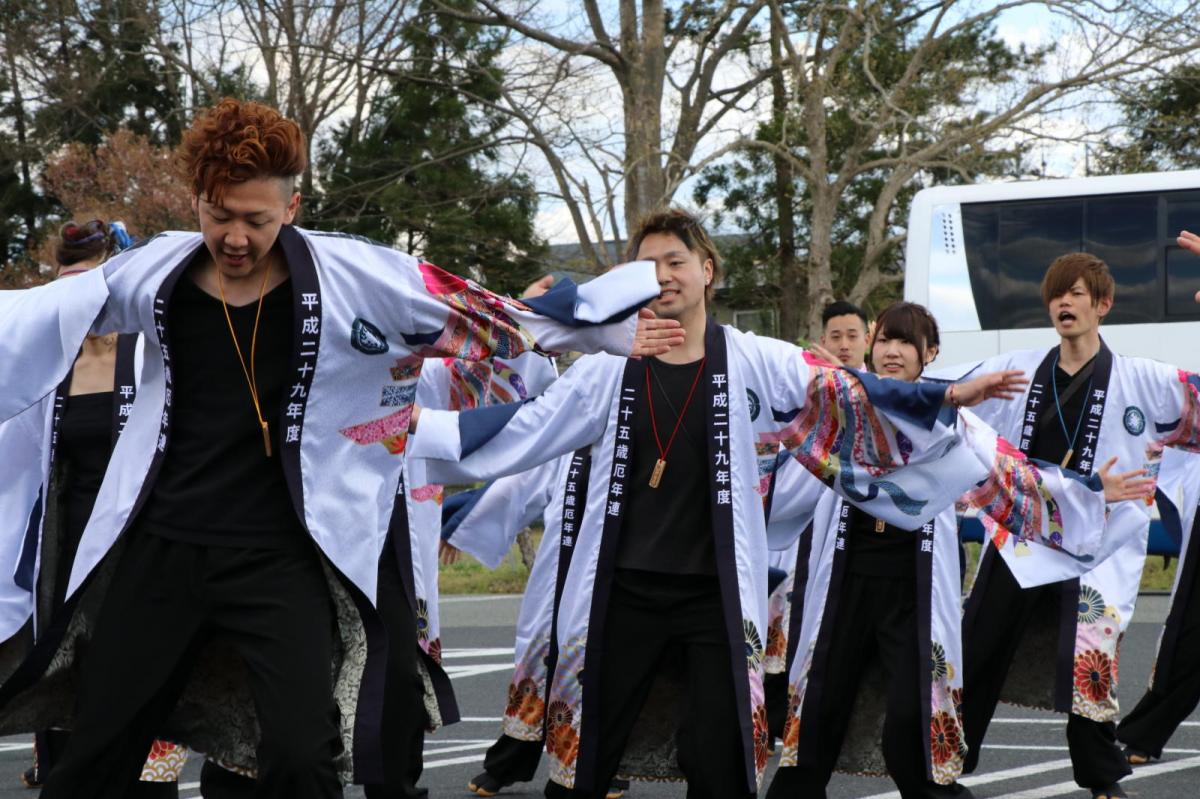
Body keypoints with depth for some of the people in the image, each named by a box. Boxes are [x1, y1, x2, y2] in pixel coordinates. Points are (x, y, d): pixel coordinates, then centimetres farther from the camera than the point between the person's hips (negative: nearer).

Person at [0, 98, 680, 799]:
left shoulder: (351, 278, -9)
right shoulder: (154, 273, -2)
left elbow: (490, 316, -2)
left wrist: (615, 331, 1)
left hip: (279, 558, -2)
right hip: (159, 549, 2)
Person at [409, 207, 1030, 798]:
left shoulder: (756, 362, 1)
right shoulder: (607, 369, 5)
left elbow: (851, 398, -2)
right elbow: (518, 430, 8)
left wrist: (945, 397, -12)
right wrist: (412, 425, 4)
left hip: (717, 596, -1)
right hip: (623, 592, 1)